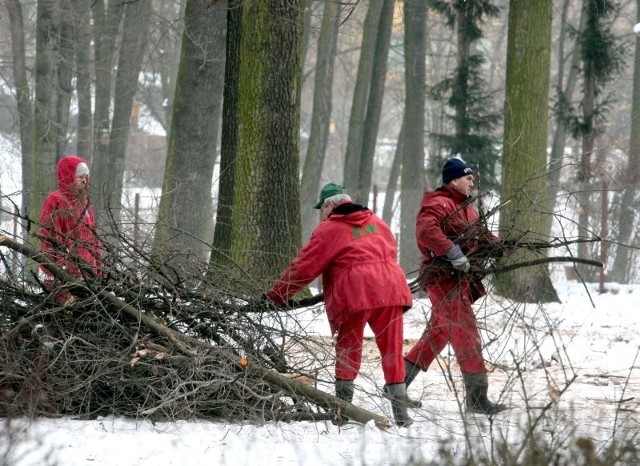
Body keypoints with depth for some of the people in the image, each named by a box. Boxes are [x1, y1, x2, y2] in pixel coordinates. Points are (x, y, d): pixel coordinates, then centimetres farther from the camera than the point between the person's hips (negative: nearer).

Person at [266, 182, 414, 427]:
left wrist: (277, 295, 9)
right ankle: (401, 412, 5)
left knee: (348, 349, 10)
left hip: (355, 292, -4)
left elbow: (304, 267, 2)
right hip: (391, 287, 4)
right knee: (392, 348, 8)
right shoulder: (376, 222, 21)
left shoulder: (329, 229, 3)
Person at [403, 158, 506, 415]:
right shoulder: (439, 204, -12)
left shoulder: (465, 207, 21)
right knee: (466, 333, -13)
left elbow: (478, 234, 22)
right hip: (444, 278, -11)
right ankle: (477, 397, -14)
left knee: (439, 332, 17)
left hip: (461, 279, 11)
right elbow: (426, 229, -29)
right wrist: (453, 253, -34)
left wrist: (497, 243, 1)